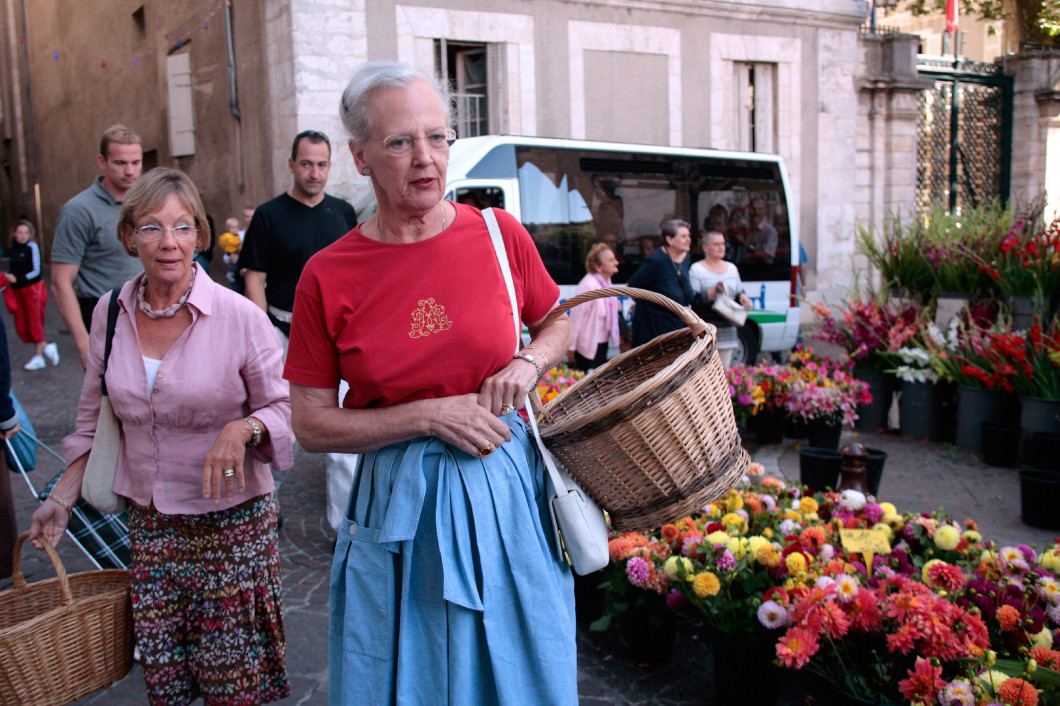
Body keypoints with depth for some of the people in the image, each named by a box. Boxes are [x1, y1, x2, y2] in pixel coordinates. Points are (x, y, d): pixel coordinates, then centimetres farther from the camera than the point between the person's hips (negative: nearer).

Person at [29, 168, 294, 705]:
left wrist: (243, 429, -25)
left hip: (230, 522, -3)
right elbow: (94, 417, 14)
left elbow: (283, 408, -5)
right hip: (148, 522, 4)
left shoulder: (240, 317, -12)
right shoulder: (110, 313, 2)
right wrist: (62, 498, 11)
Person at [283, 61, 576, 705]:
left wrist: (527, 366, -9)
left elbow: (558, 326, 13)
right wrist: (431, 416, -16)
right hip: (399, 507, -1)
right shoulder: (328, 277, -8)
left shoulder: (501, 235, -4)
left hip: (506, 489, 1)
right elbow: (311, 424, -5)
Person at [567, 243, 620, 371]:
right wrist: (571, 346, -16)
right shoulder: (588, 285, -24)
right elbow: (576, 314, -20)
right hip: (588, 345, -9)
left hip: (602, 342, 9)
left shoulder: (606, 281, 5)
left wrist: (615, 306, 5)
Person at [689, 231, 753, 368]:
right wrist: (714, 291, -22)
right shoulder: (696, 269, -1)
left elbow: (739, 292, 22)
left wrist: (742, 297, -1)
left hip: (727, 330, 6)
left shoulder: (732, 268, 17)